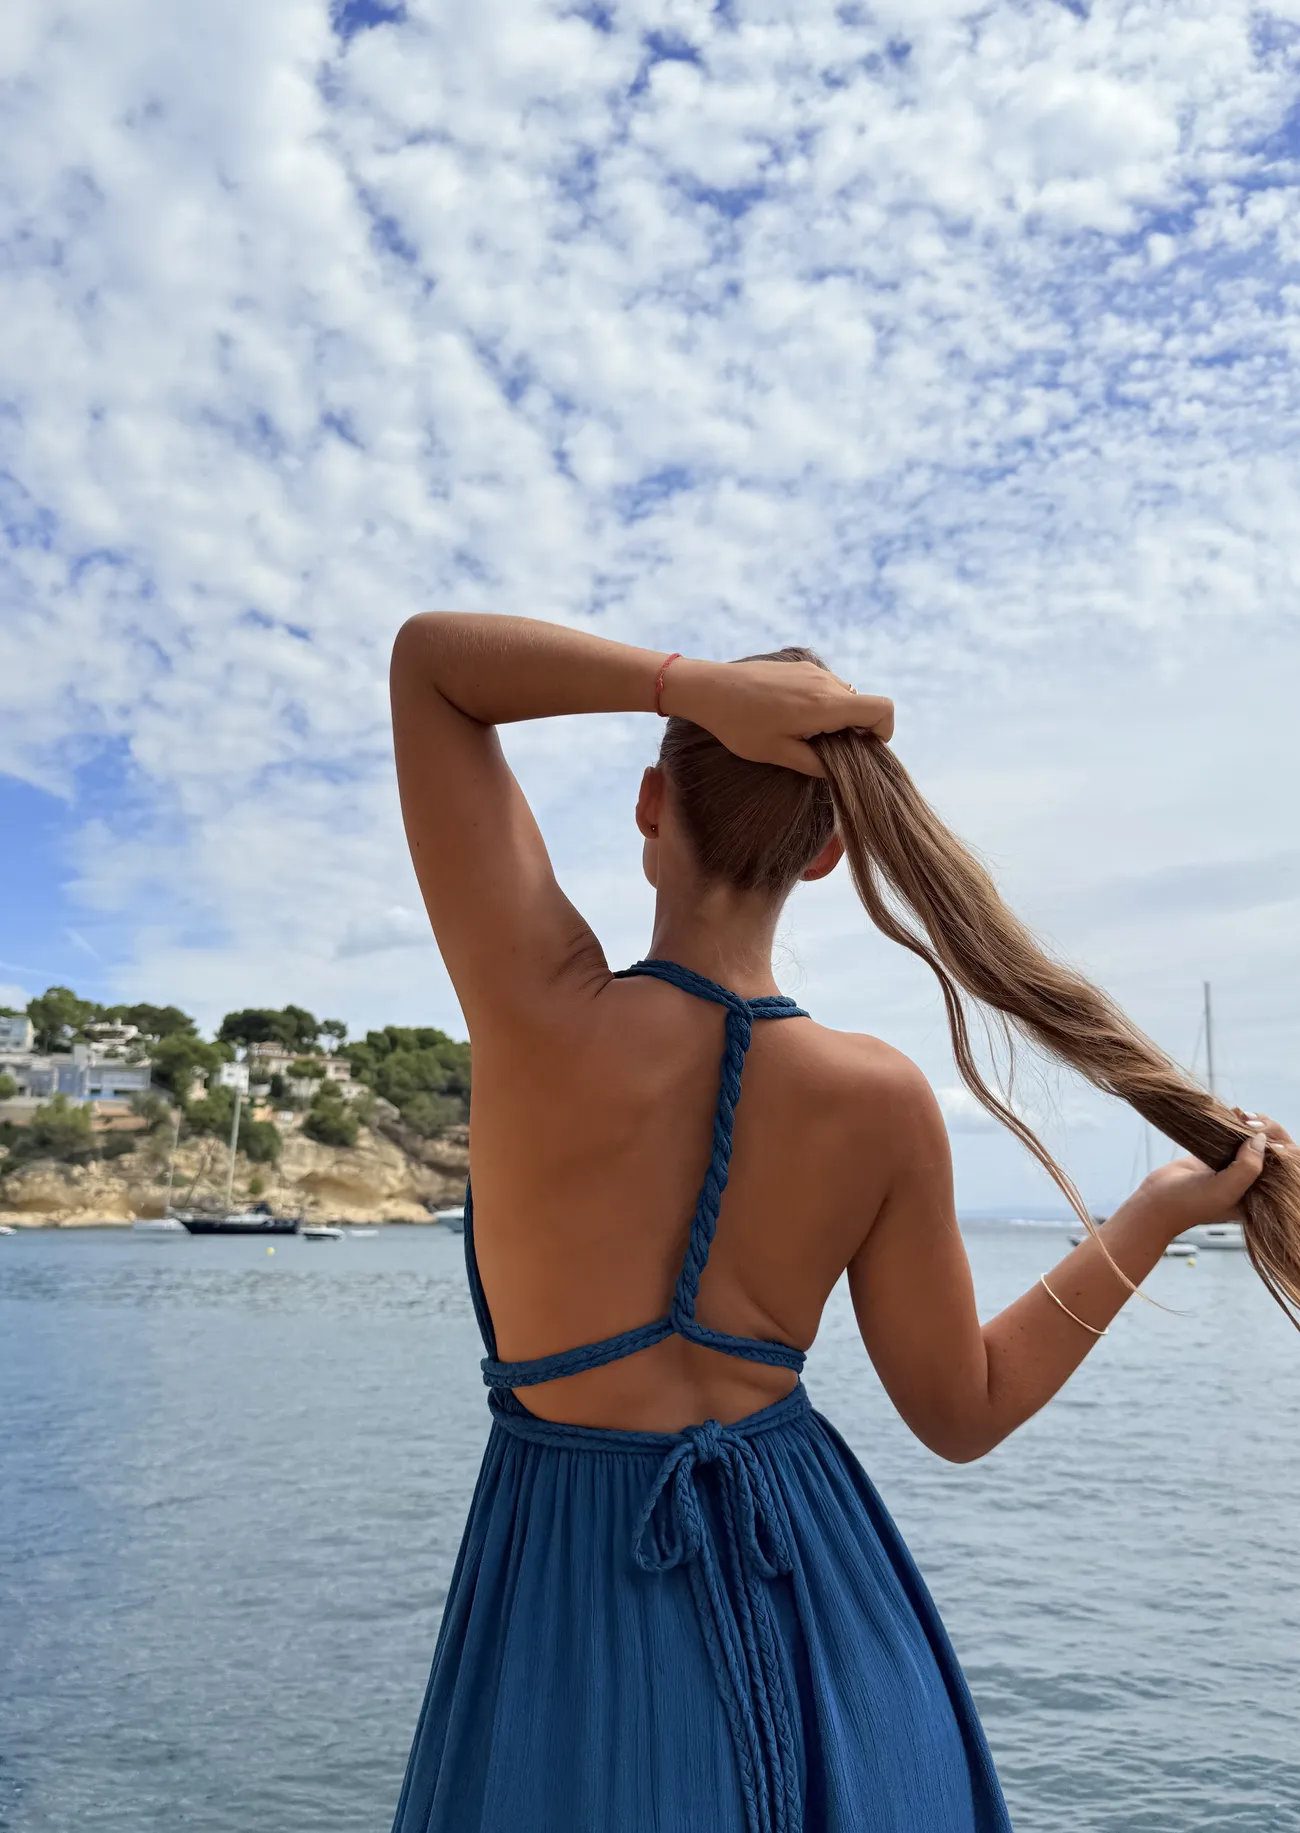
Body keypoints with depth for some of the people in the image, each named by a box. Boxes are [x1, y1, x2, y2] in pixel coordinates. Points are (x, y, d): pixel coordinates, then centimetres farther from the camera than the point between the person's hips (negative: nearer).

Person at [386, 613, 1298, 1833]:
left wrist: (690, 682, -24)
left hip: (573, 1576, -2)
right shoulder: (881, 1103, -15)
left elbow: (424, 656, -14)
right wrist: (1158, 1215, 1)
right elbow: (963, 1413, -2)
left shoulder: (545, 1011, -22)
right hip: (814, 1592, 3)